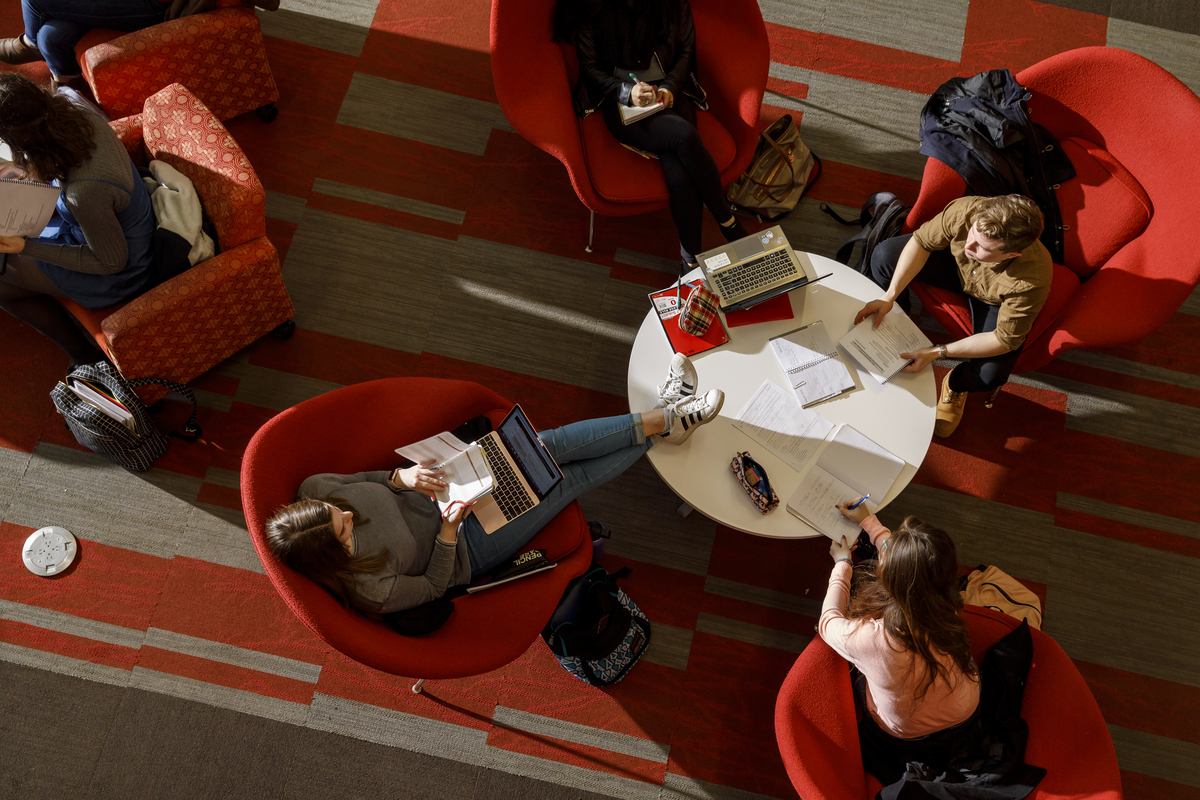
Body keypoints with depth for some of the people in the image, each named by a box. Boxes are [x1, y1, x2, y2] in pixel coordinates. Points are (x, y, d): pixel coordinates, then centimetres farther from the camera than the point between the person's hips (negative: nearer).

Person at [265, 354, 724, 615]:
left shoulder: (314, 491, -20)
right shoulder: (370, 592, -34)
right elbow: (434, 585, -17)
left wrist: (401, 478, -19)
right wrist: (448, 532, -28)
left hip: (436, 498, 5)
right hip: (465, 550, -5)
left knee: (553, 444, -9)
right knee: (569, 480, -8)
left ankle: (664, 418, 6)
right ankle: (663, 424, 12)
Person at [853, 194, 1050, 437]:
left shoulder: (1032, 281, -43)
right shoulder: (964, 211, -39)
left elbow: (1006, 339, -30)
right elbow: (922, 241, -20)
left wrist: (937, 352, -35)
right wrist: (889, 296, -29)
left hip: (994, 299, -3)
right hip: (956, 264, 3)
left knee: (990, 375, -25)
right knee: (885, 255, -16)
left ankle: (956, 384, 16)